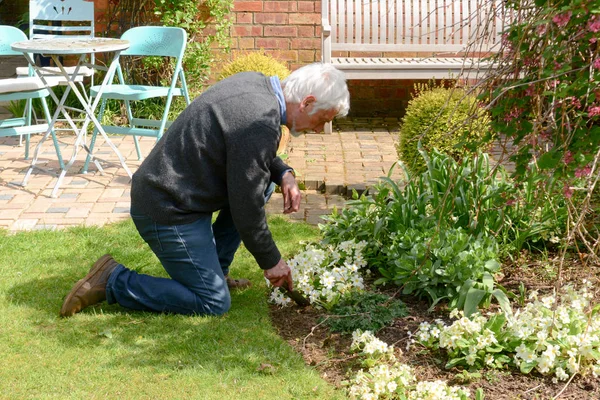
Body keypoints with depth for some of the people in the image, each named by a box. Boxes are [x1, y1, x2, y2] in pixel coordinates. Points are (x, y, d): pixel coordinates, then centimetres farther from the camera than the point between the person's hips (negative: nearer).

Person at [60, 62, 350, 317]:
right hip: (168, 211, -10)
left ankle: (213, 268, 19)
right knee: (214, 303, -4)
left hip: (158, 189, 10)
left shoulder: (255, 82, 4)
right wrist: (271, 261, -4)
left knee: (263, 182, 15)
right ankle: (113, 281, -1)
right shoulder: (261, 123, -25)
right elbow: (247, 209, -19)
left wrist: (283, 174, 6)